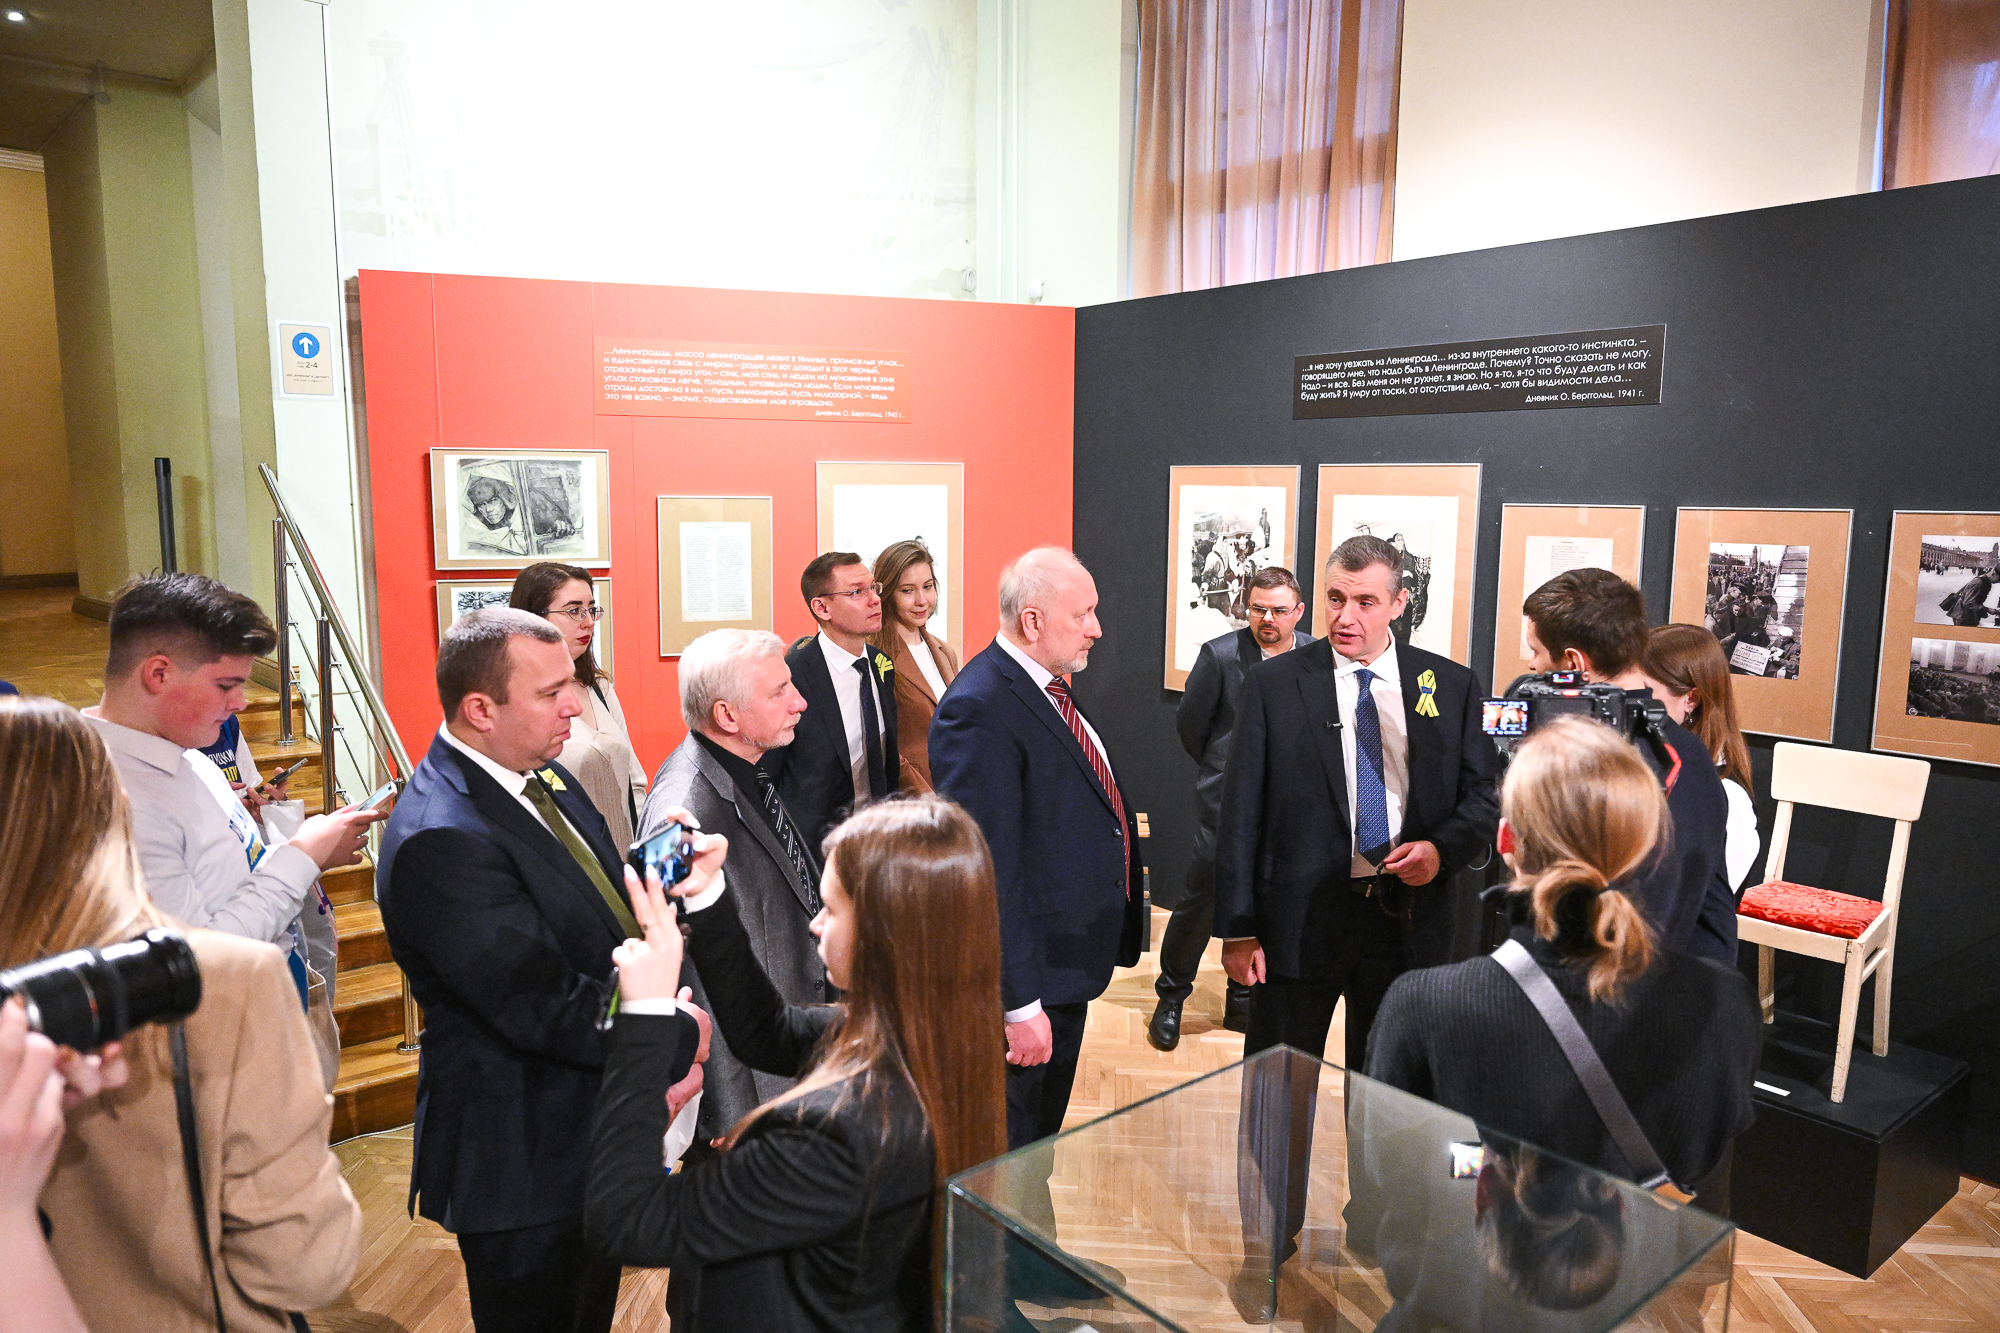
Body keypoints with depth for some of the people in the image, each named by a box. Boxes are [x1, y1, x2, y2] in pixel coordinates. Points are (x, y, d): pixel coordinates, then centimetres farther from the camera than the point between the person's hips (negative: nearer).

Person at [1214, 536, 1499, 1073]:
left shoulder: (1452, 686, 3)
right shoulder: (1272, 683, -4)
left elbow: (1485, 793, 8)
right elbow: (1241, 812, -4)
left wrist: (1443, 849, -13)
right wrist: (1237, 929, -7)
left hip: (1407, 922, 2)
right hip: (1298, 922, -2)